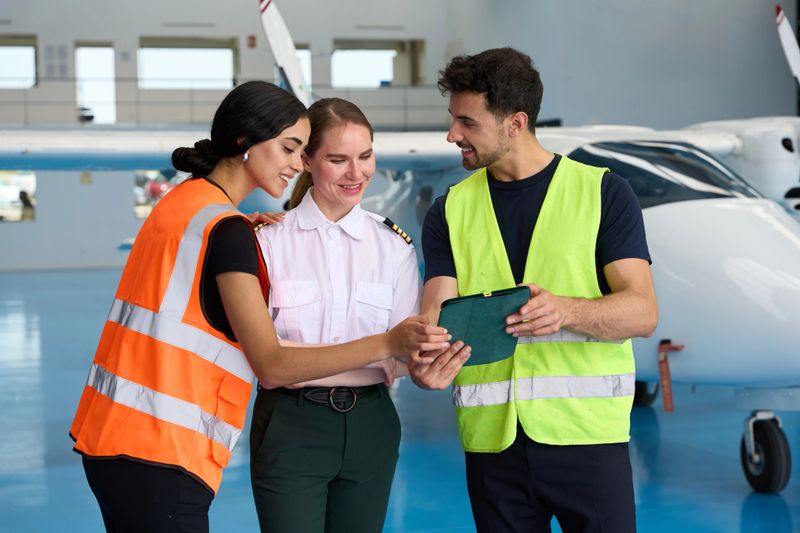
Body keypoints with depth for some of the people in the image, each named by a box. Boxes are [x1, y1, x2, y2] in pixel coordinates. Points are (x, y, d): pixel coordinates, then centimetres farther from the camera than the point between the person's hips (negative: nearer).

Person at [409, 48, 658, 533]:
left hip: (586, 433, -3)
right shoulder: (451, 211, 9)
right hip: (491, 438, 3)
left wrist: (564, 311, -27)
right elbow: (439, 311, -2)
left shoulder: (604, 192, 0)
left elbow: (642, 312, -7)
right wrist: (428, 360, -26)